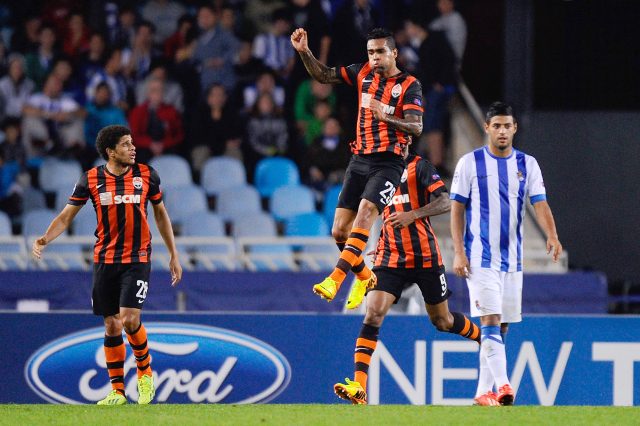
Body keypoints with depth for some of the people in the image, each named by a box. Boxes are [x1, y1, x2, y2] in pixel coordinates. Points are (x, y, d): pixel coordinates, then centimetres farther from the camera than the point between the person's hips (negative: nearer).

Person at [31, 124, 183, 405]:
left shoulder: (146, 175, -1)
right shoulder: (91, 180, -3)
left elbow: (161, 214, 12)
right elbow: (66, 216, 2)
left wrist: (174, 255, 12)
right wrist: (45, 239, -16)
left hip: (137, 259, -1)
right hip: (105, 261, 1)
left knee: (129, 318, -17)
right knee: (111, 325, 4)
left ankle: (145, 372, 8)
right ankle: (117, 390, 14)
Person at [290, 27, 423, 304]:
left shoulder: (409, 85, -4)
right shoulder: (363, 73, 10)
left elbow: (417, 127, -13)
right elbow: (324, 75, 17)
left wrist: (385, 116, -28)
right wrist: (304, 51, 2)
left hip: (388, 163, -6)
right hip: (359, 160, 6)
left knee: (365, 211, -28)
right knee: (339, 231, 1)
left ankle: (335, 279, -37)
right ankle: (365, 278, 25)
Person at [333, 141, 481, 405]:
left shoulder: (419, 166, -3)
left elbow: (445, 203, -14)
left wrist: (413, 215, -27)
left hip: (425, 256, -3)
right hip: (390, 257, 3)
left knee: (442, 321, 10)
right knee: (373, 314, -16)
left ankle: (485, 338, 41)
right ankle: (358, 388, -22)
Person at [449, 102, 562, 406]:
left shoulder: (527, 164, 7)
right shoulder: (470, 163, -1)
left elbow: (540, 203, -3)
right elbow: (457, 209, 0)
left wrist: (552, 235, -22)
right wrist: (459, 252, -9)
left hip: (512, 258, 4)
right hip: (480, 257, -4)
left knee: (501, 326, 7)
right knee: (490, 321, -15)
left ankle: (483, 391, 15)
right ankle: (502, 385, -26)